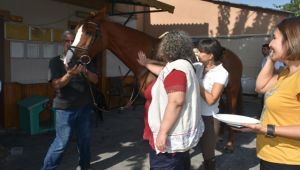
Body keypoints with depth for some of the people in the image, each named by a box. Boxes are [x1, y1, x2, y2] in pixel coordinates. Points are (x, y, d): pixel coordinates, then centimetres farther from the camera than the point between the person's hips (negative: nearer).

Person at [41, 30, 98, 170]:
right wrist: (69, 74, -30)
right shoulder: (55, 61, -3)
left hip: (84, 106, 4)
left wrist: (85, 71, -20)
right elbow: (57, 84, -12)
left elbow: (95, 80, 1)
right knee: (61, 142, -3)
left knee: (85, 139, 13)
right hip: (65, 108, -4)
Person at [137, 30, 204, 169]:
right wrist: (146, 64, 42)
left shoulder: (176, 68, -20)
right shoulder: (182, 65, 13)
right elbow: (164, 73, 34)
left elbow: (176, 102, -30)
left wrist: (163, 132, -30)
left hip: (172, 137, -11)